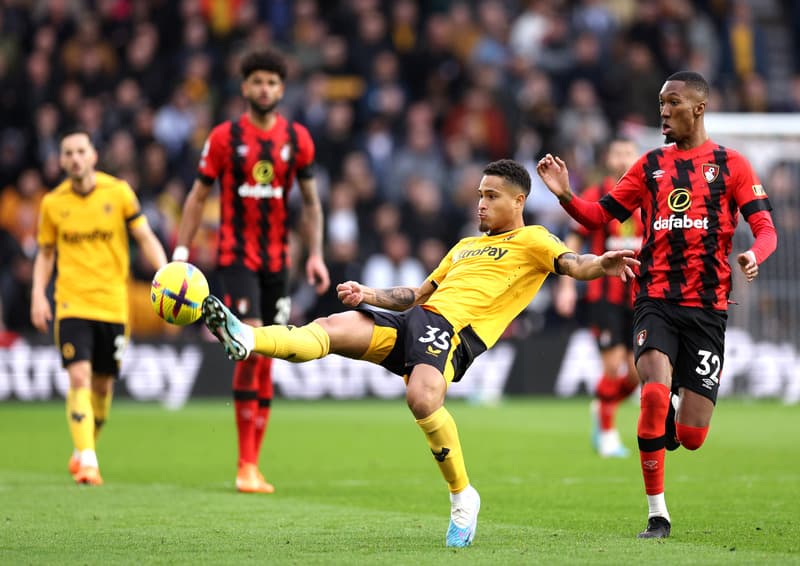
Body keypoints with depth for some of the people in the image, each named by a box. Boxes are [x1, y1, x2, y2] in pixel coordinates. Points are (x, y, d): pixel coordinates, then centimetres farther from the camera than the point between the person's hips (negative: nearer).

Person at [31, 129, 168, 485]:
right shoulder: (52, 203, 3)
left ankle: (85, 450, 30)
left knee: (103, 385, 9)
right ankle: (86, 460, -20)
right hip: (71, 305, -1)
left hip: (112, 304, 1)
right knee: (80, 378, -17)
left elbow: (146, 238, 1)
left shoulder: (118, 192, -1)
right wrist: (38, 295, 0)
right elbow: (45, 253, 13)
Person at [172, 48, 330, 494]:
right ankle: (246, 464, -11)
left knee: (266, 360, 4)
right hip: (236, 254, -3)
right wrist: (181, 252, -2)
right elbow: (198, 197, 4)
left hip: (278, 259, 3)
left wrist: (316, 254, 1)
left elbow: (311, 201, 11)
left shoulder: (297, 138, 5)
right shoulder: (225, 137, -1)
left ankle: (253, 465, 10)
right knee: (252, 347, -17)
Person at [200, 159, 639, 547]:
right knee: (330, 328, -13)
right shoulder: (465, 245, 34)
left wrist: (600, 265, -32)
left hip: (455, 329, -7)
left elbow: (570, 264, -9)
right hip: (414, 319, 7)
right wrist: (369, 296, 23)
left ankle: (462, 496, -16)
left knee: (422, 398, -33)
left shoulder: (532, 241, 10)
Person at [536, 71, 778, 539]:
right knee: (654, 393, -25)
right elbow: (600, 215, 12)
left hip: (708, 307, -1)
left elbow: (765, 227, -2)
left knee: (691, 437, -3)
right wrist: (566, 195, -7)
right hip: (656, 301, 1)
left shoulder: (731, 165, 4)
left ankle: (679, 413, 38)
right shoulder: (650, 165, 12)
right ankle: (657, 512, -13)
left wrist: (755, 254, -24)